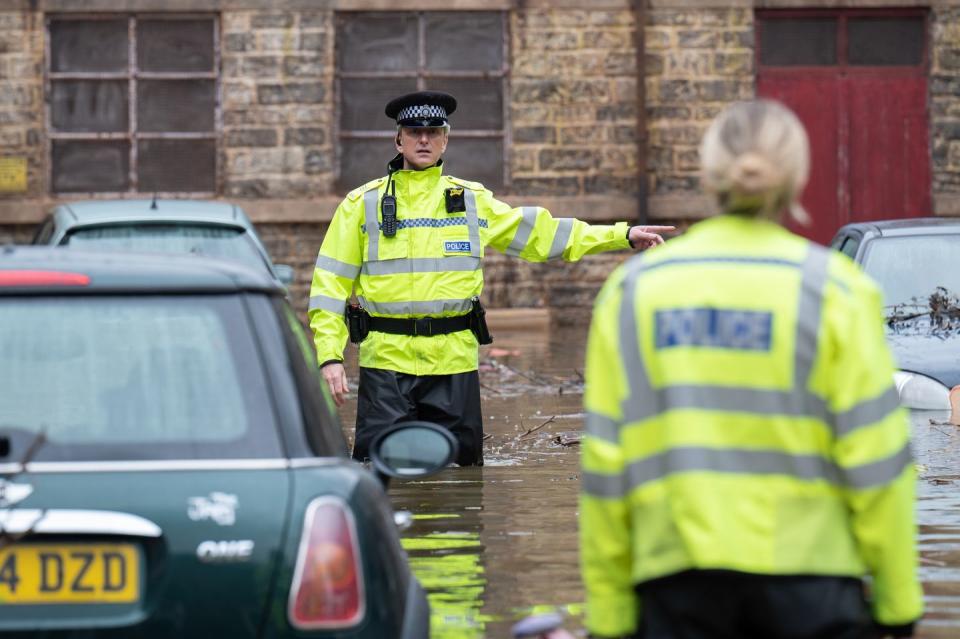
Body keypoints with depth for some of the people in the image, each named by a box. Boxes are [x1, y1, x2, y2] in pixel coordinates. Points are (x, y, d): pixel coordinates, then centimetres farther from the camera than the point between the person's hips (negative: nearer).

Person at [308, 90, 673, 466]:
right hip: (386, 361, -2)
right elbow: (331, 284, 3)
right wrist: (330, 356, -8)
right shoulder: (363, 204, 4)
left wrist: (622, 235, 13)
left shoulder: (472, 201, 12)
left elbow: (538, 232, 17)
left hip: (454, 363, 2)